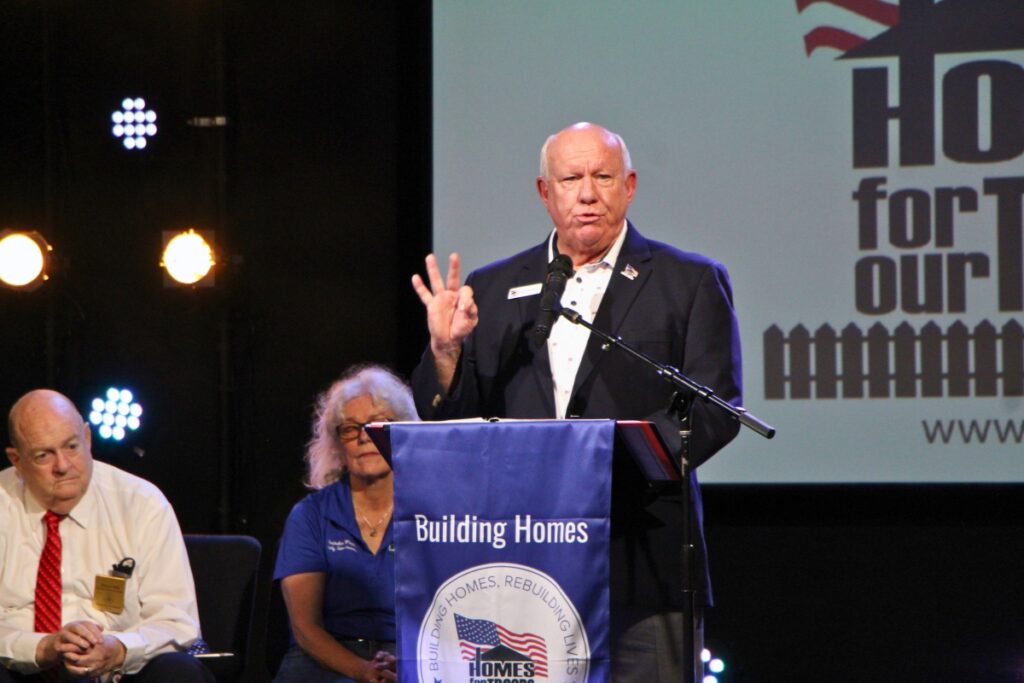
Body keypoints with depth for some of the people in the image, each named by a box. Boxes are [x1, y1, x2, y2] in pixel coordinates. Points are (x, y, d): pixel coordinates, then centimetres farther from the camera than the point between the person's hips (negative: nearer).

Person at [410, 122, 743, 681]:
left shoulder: (689, 283, 7)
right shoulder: (495, 290, 15)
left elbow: (715, 408, -3)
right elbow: (445, 421, 13)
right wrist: (447, 350, -7)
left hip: (641, 565, -2)